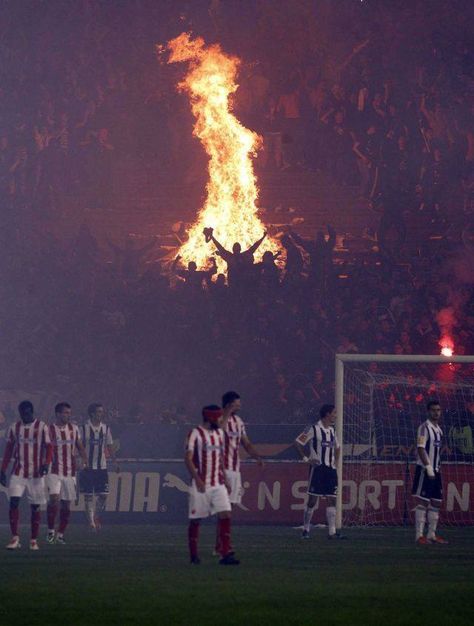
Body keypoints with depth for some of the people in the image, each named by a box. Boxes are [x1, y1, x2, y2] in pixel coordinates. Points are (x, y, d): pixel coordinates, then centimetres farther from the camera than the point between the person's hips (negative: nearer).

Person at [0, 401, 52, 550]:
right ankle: (15, 538, -8)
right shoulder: (14, 427, 7)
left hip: (36, 473, -2)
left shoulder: (42, 427, -2)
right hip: (18, 473, 2)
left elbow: (48, 447, -3)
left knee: (35, 507, 2)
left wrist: (46, 464, -21)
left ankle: (34, 540, 10)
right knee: (14, 502, -11)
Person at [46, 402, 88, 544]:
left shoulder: (74, 429, 8)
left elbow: (80, 447, 13)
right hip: (54, 471, -4)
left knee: (66, 504, 5)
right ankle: (51, 530, -6)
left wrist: (84, 459, -3)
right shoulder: (49, 430, -5)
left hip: (70, 472, 4)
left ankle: (61, 534, 17)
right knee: (54, 498, -20)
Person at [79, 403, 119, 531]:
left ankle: (96, 517, 21)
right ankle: (91, 521, 2)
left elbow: (110, 447, 14)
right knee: (89, 496, -2)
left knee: (103, 495, 0)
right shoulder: (84, 428, -5)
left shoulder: (105, 428, 8)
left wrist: (115, 463, 9)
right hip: (87, 467, -4)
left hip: (102, 467, 4)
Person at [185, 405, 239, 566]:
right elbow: (188, 458, -14)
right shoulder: (196, 434, -8)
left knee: (225, 515, -8)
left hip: (218, 484, 6)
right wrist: (197, 479, -23)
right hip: (201, 485, -6)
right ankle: (193, 555, 16)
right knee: (195, 520, 3)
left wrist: (224, 478, 17)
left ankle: (226, 554, -10)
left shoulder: (219, 433, 13)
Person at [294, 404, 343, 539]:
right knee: (312, 500, -3)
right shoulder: (313, 429, -7)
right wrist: (306, 459, -10)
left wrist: (335, 460, 15)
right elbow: (298, 442, -7)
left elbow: (337, 447, 30)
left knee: (331, 500, 1)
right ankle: (306, 529, 6)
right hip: (317, 468, -6)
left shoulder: (332, 430, 14)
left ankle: (332, 531, -1)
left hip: (330, 469, 6)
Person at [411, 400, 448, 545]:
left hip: (435, 471, 8)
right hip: (424, 470, -8)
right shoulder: (424, 427, -10)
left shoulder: (439, 429, 15)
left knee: (436, 503, 9)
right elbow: (420, 449, -17)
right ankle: (419, 535, -7)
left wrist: (438, 468, 16)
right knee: (422, 501, -8)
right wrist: (428, 467, -22)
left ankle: (432, 535, 15)